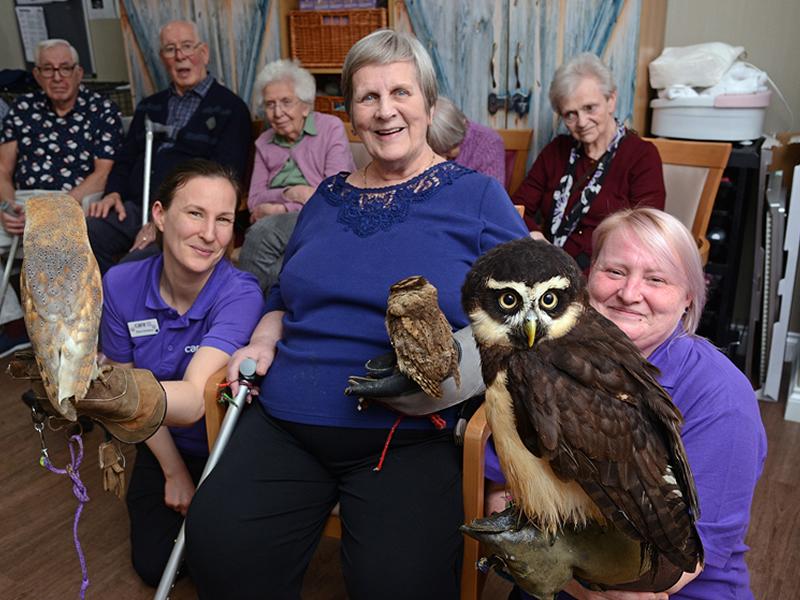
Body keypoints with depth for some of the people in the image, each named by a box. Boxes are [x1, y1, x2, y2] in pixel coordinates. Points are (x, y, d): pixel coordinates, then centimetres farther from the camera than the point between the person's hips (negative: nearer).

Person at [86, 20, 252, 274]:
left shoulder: (231, 108, 5)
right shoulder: (149, 106, 26)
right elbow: (125, 160, 28)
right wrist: (113, 193, 4)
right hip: (134, 207, 6)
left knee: (139, 263, -33)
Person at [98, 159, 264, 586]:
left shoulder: (240, 294, -32)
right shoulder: (120, 284, -19)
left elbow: (193, 401, -46)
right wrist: (174, 471, -3)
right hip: (164, 444, 3)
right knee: (153, 565, 10)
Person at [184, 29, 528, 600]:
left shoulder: (477, 196, 4)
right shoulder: (328, 197, 17)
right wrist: (262, 342, 7)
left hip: (413, 434, -3)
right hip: (286, 422, 4)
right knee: (218, 550, -18)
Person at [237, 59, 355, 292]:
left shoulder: (331, 127, 3)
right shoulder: (264, 143, 19)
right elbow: (254, 200, 9)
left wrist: (281, 208, -10)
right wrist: (291, 193, -11)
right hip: (273, 223, 4)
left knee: (264, 231, -32)